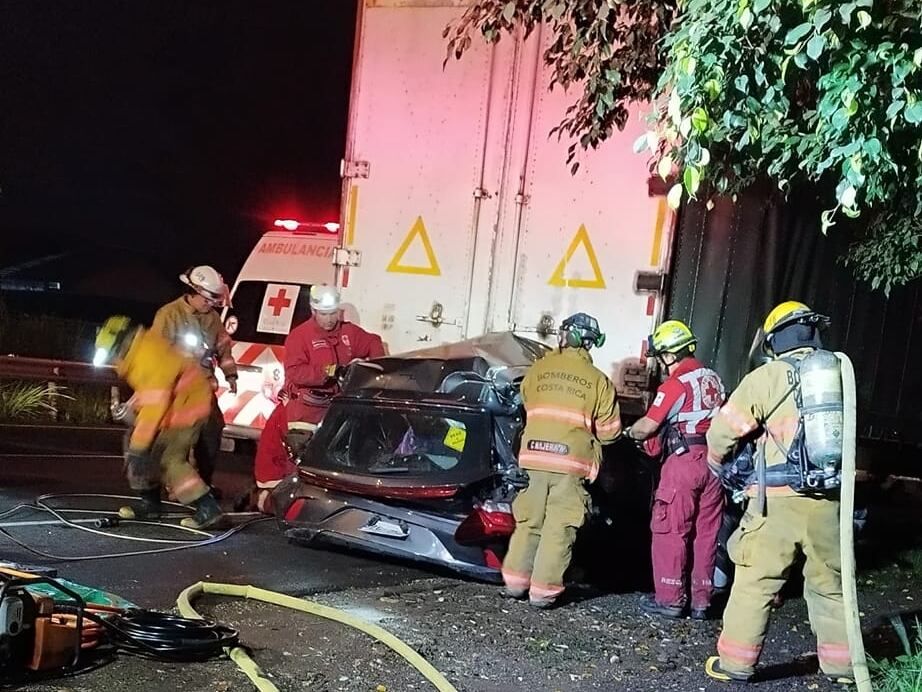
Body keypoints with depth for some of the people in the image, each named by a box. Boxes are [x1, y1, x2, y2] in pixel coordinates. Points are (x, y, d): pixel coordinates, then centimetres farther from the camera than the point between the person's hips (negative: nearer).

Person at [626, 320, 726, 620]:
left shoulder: (675, 384, -11)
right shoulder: (713, 380, 13)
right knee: (706, 532, 10)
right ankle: (701, 600, 16)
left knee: (671, 530, 1)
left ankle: (669, 597, 4)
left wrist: (629, 431, 13)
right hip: (712, 461, 7)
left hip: (684, 461, -7)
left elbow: (647, 426, -9)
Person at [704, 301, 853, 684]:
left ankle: (736, 662, 10)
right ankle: (840, 663, 29)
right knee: (830, 583, 18)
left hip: (779, 498, -4)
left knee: (755, 582, 5)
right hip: (828, 500, 4)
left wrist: (718, 463, 18)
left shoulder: (765, 377, -4)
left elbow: (724, 429, -1)